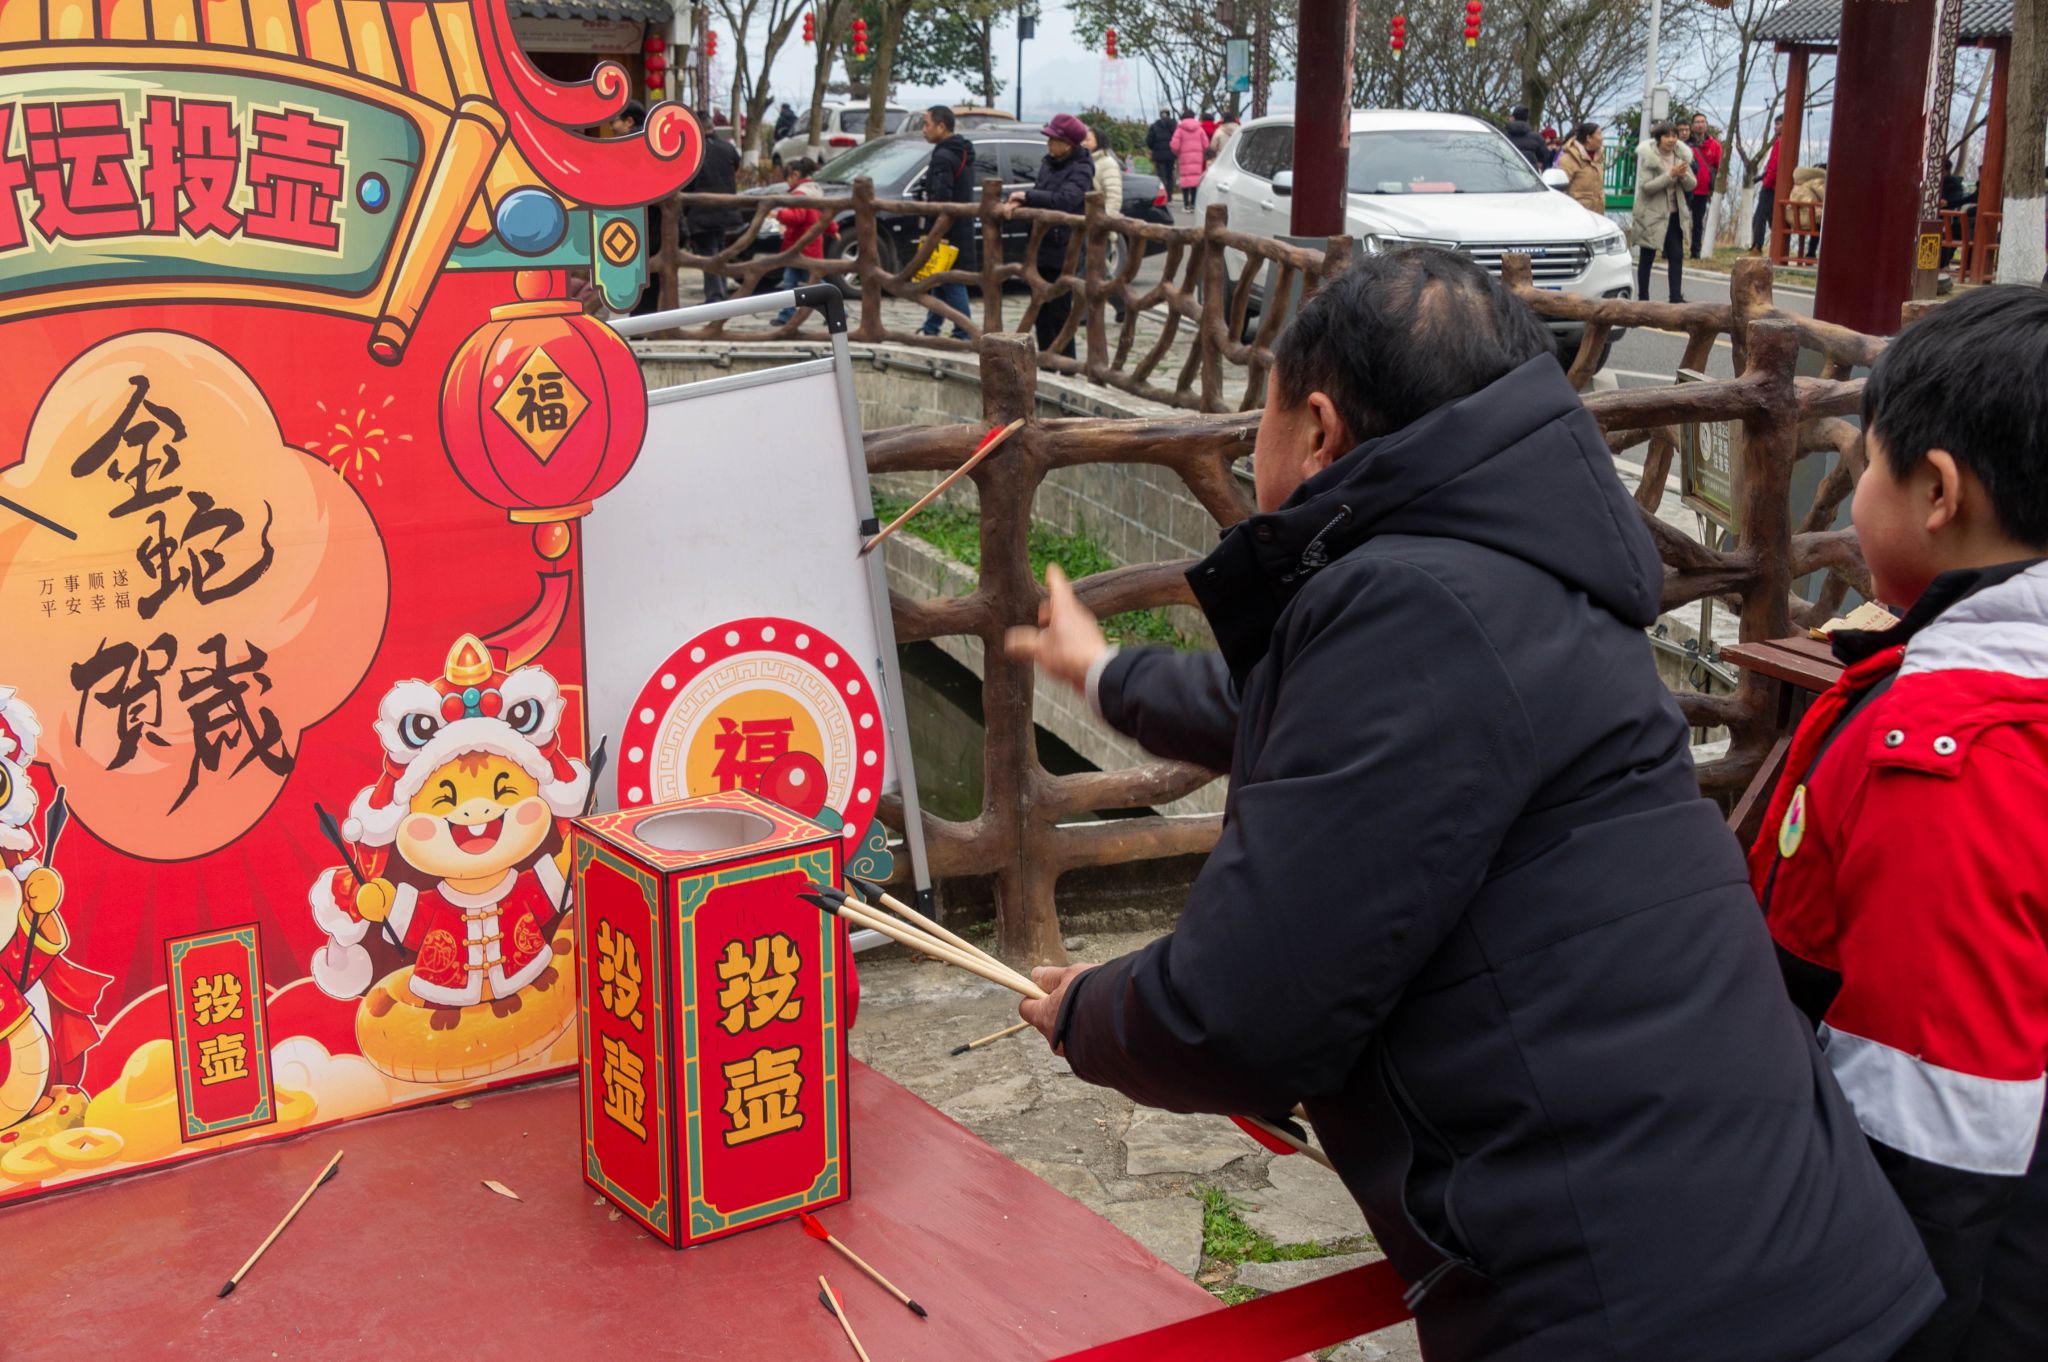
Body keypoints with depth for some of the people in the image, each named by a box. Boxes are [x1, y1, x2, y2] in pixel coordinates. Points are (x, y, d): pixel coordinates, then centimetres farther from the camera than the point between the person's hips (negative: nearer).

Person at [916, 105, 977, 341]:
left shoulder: (943, 157, -16)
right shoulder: (962, 153, 15)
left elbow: (941, 198, -24)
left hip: (947, 230, -10)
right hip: (961, 229, 10)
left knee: (952, 284, -6)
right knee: (939, 280, 17)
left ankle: (963, 335, -5)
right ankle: (930, 329, 26)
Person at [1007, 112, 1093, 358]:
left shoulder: (1081, 170, -13)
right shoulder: (1048, 163, 11)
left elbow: (1064, 199, -28)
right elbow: (1040, 192, 13)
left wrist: (1027, 195, -23)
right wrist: (1019, 203, -9)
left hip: (1063, 251, -8)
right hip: (1042, 246, 8)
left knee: (1059, 310, -3)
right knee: (1041, 309, 13)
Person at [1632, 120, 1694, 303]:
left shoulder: (1681, 155, 5)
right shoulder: (1648, 156, -11)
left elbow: (1691, 185, 5)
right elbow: (1646, 186, -20)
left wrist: (1684, 175, -16)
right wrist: (1670, 175, -25)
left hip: (1673, 213, 5)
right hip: (1652, 214, -5)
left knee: (1677, 255, 1)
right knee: (1647, 257, 4)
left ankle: (1676, 296, 3)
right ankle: (1643, 297, 12)